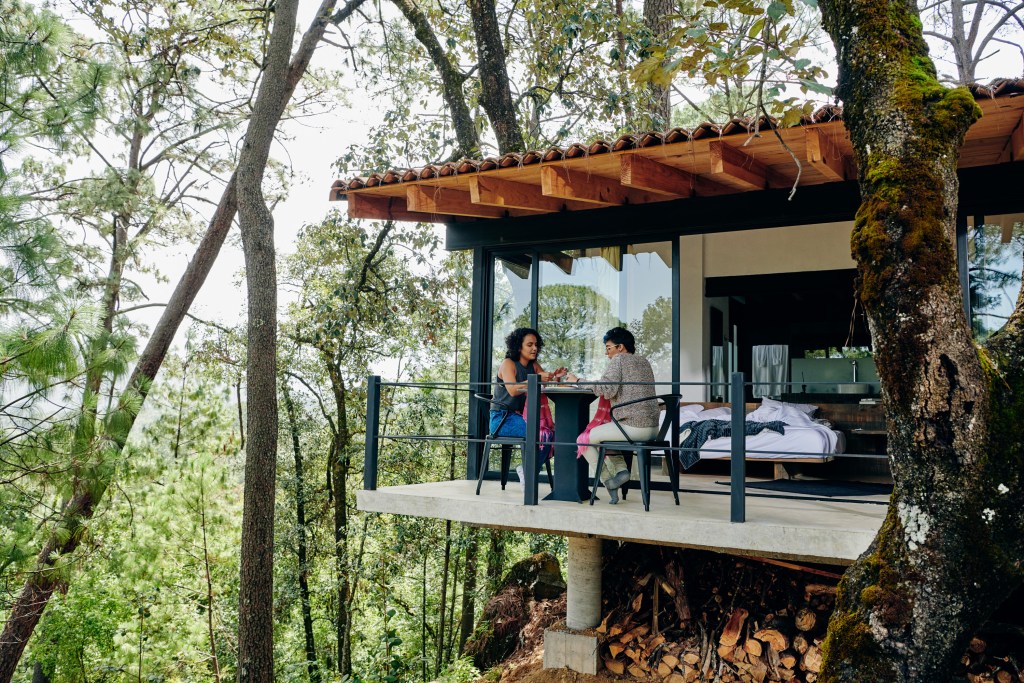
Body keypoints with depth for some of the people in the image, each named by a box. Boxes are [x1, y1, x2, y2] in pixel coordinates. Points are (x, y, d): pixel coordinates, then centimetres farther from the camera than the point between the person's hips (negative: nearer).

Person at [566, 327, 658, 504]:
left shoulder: (618, 360, -4)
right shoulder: (644, 362, 19)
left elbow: (608, 390, -18)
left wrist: (578, 381, -10)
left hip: (633, 426, -9)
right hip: (653, 428, 9)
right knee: (604, 432, 31)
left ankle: (609, 482, 4)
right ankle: (621, 469, 11)